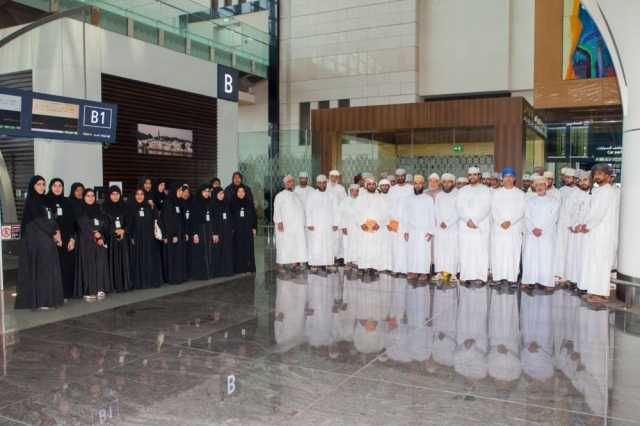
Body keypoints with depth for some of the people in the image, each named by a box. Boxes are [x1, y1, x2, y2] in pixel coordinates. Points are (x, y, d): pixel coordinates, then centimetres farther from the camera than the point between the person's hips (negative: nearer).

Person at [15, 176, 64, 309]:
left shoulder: (45, 200, 16)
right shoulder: (31, 202, -7)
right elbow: (39, 221, -12)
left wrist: (56, 232, -3)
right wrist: (54, 233, -5)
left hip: (48, 239, 7)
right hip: (36, 239, -7)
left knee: (49, 268, 6)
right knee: (38, 268, -6)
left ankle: (50, 297, 11)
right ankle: (39, 300, -2)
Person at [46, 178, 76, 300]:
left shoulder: (67, 202, 12)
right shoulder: (45, 201, 4)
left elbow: (73, 222, 9)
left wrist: (72, 238, -1)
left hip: (67, 239, 3)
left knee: (67, 266, 1)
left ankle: (65, 293, 9)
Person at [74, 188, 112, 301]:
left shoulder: (99, 210, 15)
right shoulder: (80, 211, 4)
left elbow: (106, 225, 8)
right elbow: (82, 227, -5)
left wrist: (102, 237, -7)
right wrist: (94, 234, -12)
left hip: (101, 241, 4)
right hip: (86, 242, -3)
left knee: (101, 265, -1)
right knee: (88, 265, -7)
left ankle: (100, 289, 4)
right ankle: (88, 292, -6)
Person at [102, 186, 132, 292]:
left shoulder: (124, 207, 11)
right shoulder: (105, 207, 2)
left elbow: (128, 222, 11)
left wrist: (123, 230, -7)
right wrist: (115, 231, -10)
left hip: (124, 237, 3)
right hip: (111, 238, -3)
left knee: (125, 261, 0)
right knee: (113, 262, -4)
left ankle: (126, 284, 6)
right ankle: (115, 286, 0)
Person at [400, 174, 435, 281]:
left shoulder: (429, 199, 1)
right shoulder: (408, 199, 8)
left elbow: (432, 216, 0)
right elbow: (404, 216, 8)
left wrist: (431, 231, -7)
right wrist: (405, 230, 1)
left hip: (424, 231, -2)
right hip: (411, 231, 2)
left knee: (424, 252, -5)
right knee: (411, 251, 1)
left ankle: (424, 273, 2)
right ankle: (413, 272, 8)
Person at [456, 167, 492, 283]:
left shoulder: (485, 190, 5)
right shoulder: (462, 191, 11)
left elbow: (485, 208, -6)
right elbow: (459, 207, 1)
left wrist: (475, 221, -15)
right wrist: (468, 220, -12)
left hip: (481, 226, -2)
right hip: (465, 226, 2)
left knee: (480, 251, -5)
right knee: (465, 251, -1)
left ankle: (480, 276, -2)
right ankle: (466, 276, 2)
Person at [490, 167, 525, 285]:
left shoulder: (520, 193, 7)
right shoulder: (496, 192, 10)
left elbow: (521, 211, 0)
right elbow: (493, 210, 4)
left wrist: (510, 222, -13)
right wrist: (501, 222, -10)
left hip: (514, 228, -1)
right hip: (498, 227, 1)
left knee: (513, 252, -4)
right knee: (498, 252, -3)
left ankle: (512, 277, 0)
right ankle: (498, 276, 2)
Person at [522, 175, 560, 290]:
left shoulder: (553, 201, 7)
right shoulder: (530, 201, 15)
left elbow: (553, 218, -3)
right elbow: (527, 218, 6)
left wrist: (541, 229, -12)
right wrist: (532, 229, -11)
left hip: (547, 234, -2)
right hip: (531, 234, 3)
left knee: (546, 258, -7)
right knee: (529, 257, -2)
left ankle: (548, 283, -5)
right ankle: (527, 281, 4)